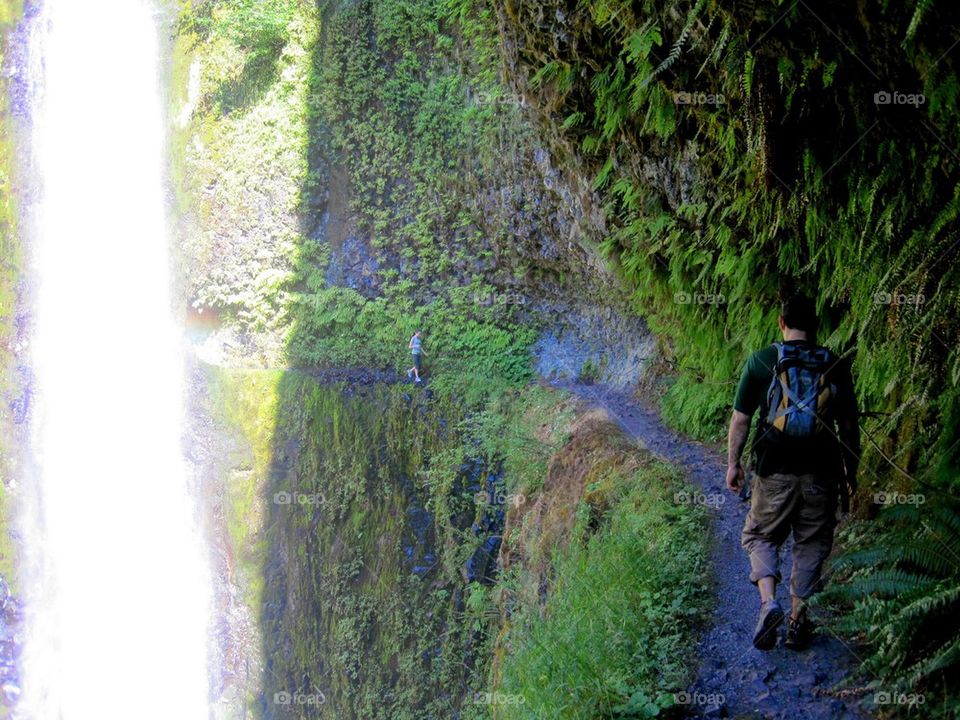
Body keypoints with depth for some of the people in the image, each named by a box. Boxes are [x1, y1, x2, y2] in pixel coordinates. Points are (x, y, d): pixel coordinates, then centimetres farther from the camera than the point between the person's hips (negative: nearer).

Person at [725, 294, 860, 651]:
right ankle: (798, 621, 17)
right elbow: (849, 427, 5)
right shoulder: (836, 366, 0)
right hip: (820, 475, 1)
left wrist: (733, 463, 8)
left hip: (774, 473, -1)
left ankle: (768, 602, -6)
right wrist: (850, 472, 16)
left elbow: (740, 418, -2)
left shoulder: (761, 361, -4)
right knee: (811, 545, 14)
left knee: (760, 536, 15)